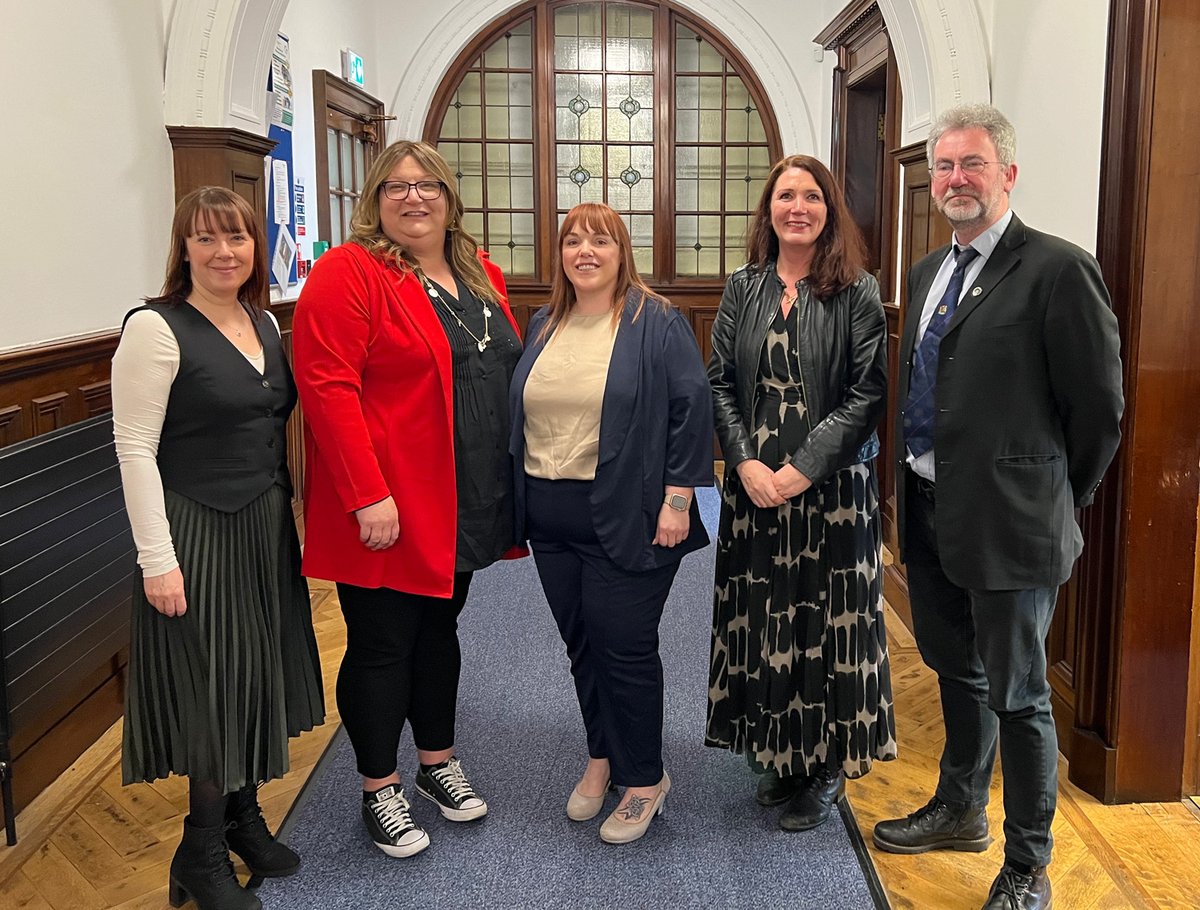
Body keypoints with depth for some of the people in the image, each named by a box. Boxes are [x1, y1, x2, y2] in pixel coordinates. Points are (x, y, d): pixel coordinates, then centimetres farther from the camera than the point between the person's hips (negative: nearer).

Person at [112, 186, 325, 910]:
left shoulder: (264, 323, 7)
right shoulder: (156, 328, -13)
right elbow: (135, 447, -15)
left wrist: (291, 513, 14)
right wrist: (158, 559, -18)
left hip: (267, 529, 7)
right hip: (197, 535, -7)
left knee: (259, 676, 15)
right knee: (211, 686, 2)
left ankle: (244, 818, 34)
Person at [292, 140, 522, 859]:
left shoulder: (480, 274, 11)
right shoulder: (349, 273, -12)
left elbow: (509, 372, 17)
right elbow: (327, 388, -19)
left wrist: (509, 484, 11)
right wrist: (367, 496, -23)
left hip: (465, 505, 7)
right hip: (389, 512, -7)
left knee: (440, 630, 20)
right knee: (382, 645, 6)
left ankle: (439, 761, 37)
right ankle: (380, 790, 23)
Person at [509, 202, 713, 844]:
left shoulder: (656, 324, -6)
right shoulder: (543, 327, 12)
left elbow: (692, 408, -10)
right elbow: (520, 412, 16)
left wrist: (677, 499, -15)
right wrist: (521, 501, 12)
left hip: (625, 519, -6)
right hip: (551, 518, 6)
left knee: (623, 646, 0)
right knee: (579, 642, 14)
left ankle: (644, 779, 17)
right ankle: (602, 757, 32)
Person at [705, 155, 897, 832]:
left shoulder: (857, 293, -4)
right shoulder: (743, 288, 7)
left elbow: (867, 394, -8)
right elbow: (721, 382, 4)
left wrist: (803, 469, -15)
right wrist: (747, 463, -9)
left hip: (831, 484, -3)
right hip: (755, 483, 4)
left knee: (826, 619, 3)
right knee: (763, 617, 10)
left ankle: (826, 768, 19)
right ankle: (778, 755, 27)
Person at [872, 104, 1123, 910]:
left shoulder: (1056, 269, -14)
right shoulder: (930, 272, 11)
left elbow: (1098, 407, -11)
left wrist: (1056, 500, -2)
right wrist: (917, 481, 13)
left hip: (1007, 522, -7)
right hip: (930, 510, 8)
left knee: (1016, 693, 5)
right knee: (957, 670, 23)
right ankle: (960, 811, 43)